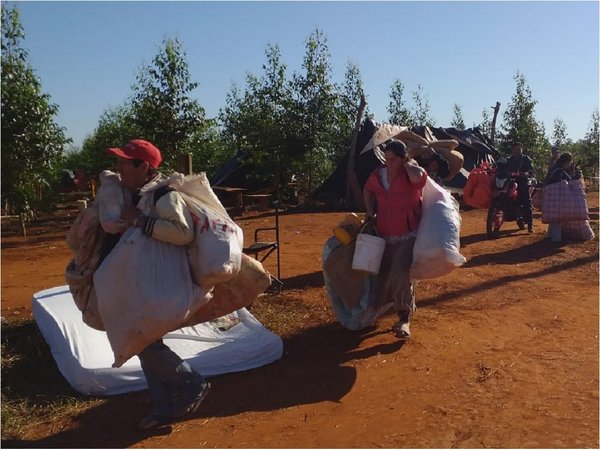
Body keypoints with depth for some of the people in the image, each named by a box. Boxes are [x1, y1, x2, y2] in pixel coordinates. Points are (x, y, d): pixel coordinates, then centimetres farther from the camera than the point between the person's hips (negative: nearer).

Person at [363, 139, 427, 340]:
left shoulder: (411, 174, -12)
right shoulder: (378, 174, 1)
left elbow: (418, 176, -38)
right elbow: (367, 190, 21)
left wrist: (409, 163, -18)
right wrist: (370, 212, 9)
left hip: (408, 236, -6)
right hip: (384, 236, 6)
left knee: (401, 274, -22)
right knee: (384, 276, 14)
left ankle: (404, 321, -12)